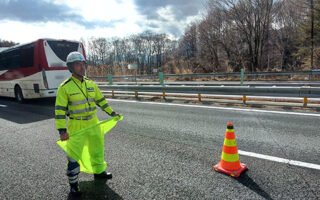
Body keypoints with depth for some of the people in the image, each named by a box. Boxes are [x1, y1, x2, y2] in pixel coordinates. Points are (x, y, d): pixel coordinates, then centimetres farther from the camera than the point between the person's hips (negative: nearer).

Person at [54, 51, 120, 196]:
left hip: (93, 123, 5)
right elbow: (59, 110, -13)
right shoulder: (65, 87, -12)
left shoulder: (90, 84, 4)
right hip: (76, 125, -5)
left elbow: (101, 100, 13)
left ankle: (99, 172, 42)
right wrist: (62, 130, -18)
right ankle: (73, 183, 26)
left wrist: (112, 113, 13)